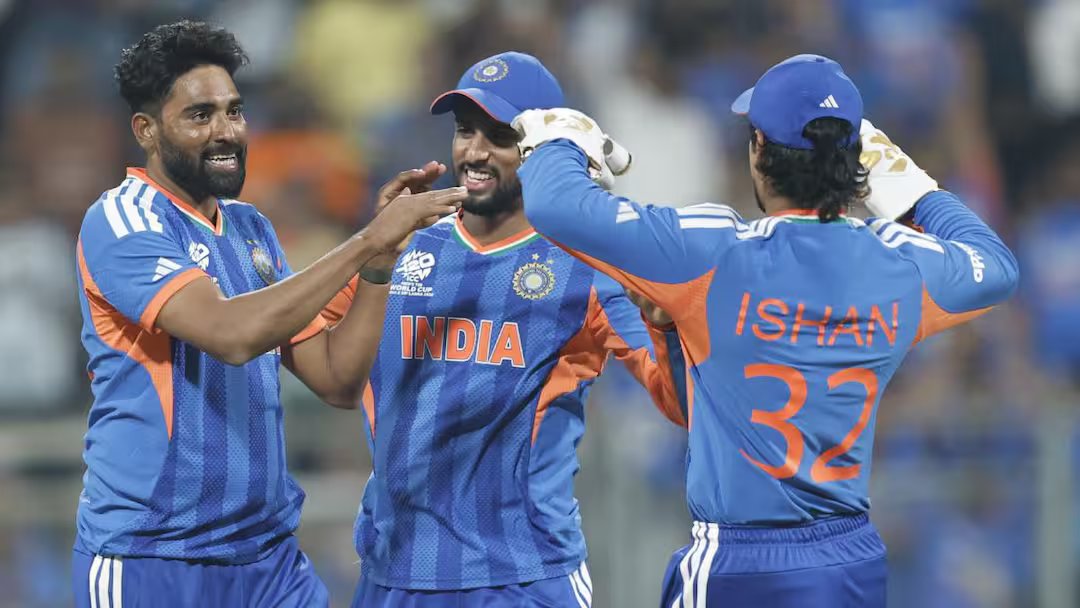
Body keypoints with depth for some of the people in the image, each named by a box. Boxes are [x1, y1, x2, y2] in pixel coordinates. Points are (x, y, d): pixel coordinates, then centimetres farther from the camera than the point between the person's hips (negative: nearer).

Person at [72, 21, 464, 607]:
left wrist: (380, 261, -2)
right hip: (151, 559, -7)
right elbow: (231, 334, -27)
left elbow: (337, 380, 10)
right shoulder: (122, 220, -11)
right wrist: (366, 241, -25)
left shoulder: (251, 229, 13)